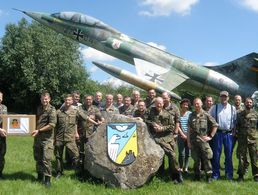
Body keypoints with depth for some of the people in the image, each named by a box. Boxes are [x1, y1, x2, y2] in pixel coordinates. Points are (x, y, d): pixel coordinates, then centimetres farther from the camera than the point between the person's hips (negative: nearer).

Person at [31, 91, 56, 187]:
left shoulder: (51, 109, -8)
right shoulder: (39, 108, 12)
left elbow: (52, 124, -16)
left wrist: (39, 130, -15)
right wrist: (34, 130, 6)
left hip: (47, 138, -6)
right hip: (37, 137, 7)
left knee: (46, 159, -7)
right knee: (38, 158, 14)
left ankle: (47, 179, 2)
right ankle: (40, 176, 28)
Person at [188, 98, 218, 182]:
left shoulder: (206, 115, 0)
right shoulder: (191, 116, 8)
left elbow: (215, 125, 3)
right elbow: (189, 129, 9)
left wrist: (210, 136, -1)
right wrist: (188, 141, 5)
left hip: (203, 140, -2)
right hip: (193, 141, 3)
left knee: (206, 159, -3)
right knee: (196, 160, 9)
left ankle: (209, 176, 6)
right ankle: (197, 176, 20)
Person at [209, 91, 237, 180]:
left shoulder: (233, 108, 7)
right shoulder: (214, 108, 4)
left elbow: (235, 121, 12)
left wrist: (233, 130, 4)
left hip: (229, 133, 1)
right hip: (218, 133, -1)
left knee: (229, 154, 5)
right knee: (216, 154, 1)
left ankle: (229, 174, 16)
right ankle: (215, 174, 10)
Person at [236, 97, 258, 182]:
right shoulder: (240, 114, 5)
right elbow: (236, 126, 9)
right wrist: (237, 134, 1)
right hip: (242, 139, 0)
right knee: (241, 158, 4)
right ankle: (241, 175, 13)